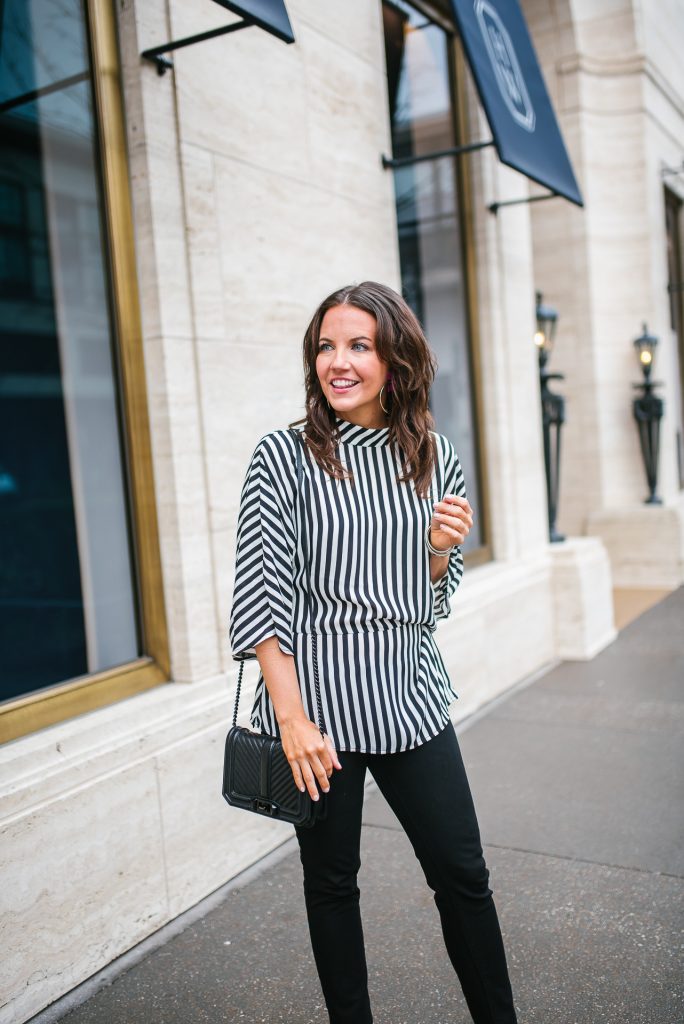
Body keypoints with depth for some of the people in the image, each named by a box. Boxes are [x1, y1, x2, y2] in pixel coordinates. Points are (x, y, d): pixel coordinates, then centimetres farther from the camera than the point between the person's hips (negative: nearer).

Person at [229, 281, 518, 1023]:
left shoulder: (435, 459, 5)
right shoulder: (283, 456, -7)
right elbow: (261, 596, -10)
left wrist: (442, 546, -8)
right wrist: (293, 718, -15)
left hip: (410, 696, 3)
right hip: (316, 702, -3)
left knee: (462, 874, 10)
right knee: (331, 880, 12)